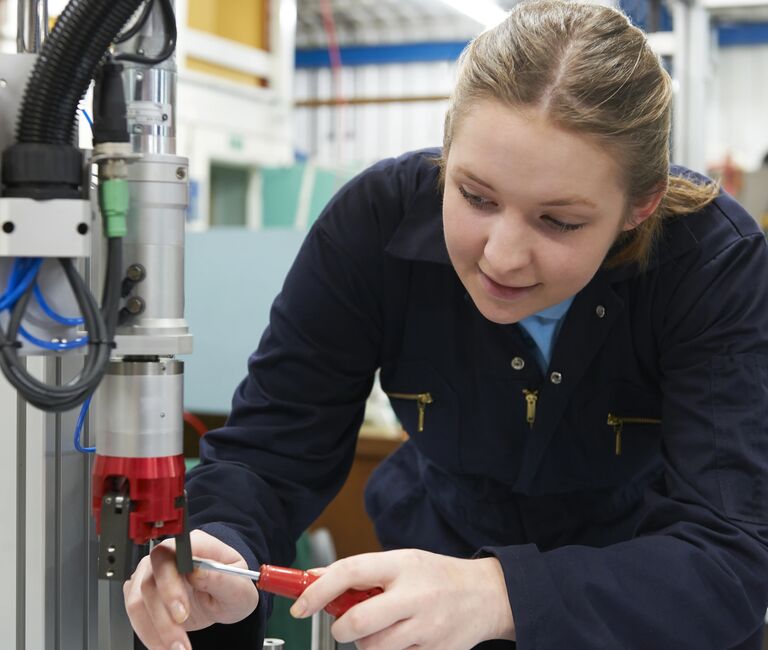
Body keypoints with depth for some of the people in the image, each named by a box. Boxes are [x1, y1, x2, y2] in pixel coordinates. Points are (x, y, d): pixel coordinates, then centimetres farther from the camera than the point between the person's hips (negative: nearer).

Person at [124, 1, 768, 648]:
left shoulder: (716, 261, -21)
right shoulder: (377, 220, -18)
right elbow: (268, 447, -14)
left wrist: (500, 595, -41)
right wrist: (221, 551, -34)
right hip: (440, 546, 1)